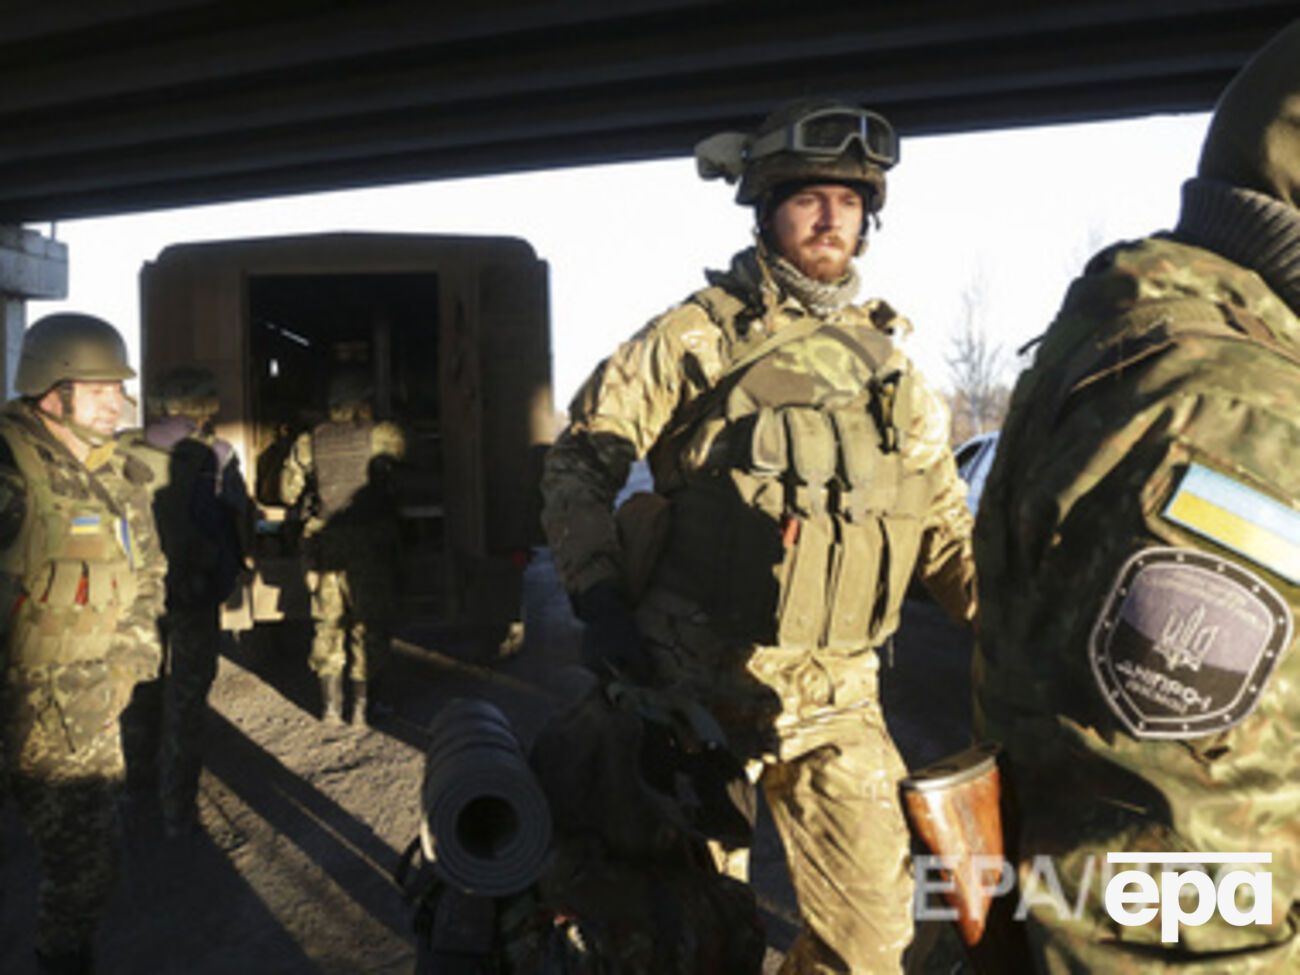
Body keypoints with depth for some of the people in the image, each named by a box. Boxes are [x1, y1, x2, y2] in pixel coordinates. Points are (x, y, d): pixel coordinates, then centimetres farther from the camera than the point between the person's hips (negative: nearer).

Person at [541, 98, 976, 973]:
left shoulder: (888, 361, 10)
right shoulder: (698, 335, -2)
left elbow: (946, 526, 12)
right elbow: (580, 460, -3)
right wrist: (600, 595, -15)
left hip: (836, 702, 4)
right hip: (695, 682, -3)